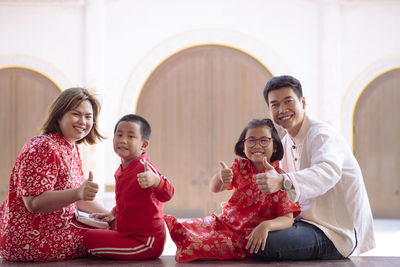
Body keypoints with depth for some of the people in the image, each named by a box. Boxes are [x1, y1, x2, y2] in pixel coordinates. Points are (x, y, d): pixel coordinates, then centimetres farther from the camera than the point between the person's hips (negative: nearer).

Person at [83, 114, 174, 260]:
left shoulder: (145, 169, -21)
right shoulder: (121, 171, 9)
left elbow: (166, 194, -39)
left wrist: (155, 180, -57)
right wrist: (113, 213, 24)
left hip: (145, 241, -9)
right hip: (126, 232, 9)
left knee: (90, 238, -18)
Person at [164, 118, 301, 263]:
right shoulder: (240, 166, 1)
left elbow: (288, 218, -16)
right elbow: (214, 188, -6)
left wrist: (266, 226, -38)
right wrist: (220, 177, -31)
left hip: (247, 237, -4)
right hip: (224, 222, 4)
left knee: (198, 244, -26)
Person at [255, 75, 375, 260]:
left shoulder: (321, 134, -15)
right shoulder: (286, 143, 14)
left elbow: (329, 171, -38)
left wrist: (283, 182, -55)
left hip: (337, 234, -9)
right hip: (307, 221, 9)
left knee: (265, 243, -29)